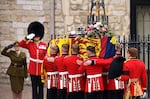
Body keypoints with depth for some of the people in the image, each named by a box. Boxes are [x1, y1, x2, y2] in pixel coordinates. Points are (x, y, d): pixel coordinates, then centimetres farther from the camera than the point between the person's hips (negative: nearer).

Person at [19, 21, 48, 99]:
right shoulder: (30, 44, 2)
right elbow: (20, 44, -7)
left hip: (41, 70, -1)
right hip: (33, 69, 1)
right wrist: (27, 38, -19)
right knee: (34, 87, 8)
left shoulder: (44, 45, -1)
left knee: (41, 87, 6)